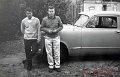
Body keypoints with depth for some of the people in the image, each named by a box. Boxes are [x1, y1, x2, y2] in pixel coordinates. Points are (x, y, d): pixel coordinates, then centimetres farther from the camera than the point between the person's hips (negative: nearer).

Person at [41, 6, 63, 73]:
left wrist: (56, 30, -13)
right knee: (49, 53, 5)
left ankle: (57, 66, 17)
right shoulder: (45, 19, -3)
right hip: (48, 38, 0)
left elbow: (61, 26, 5)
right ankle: (51, 66, 18)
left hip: (56, 37, 0)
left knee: (57, 52, 5)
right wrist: (48, 30, -15)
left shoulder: (58, 18, -1)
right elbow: (42, 28, 2)